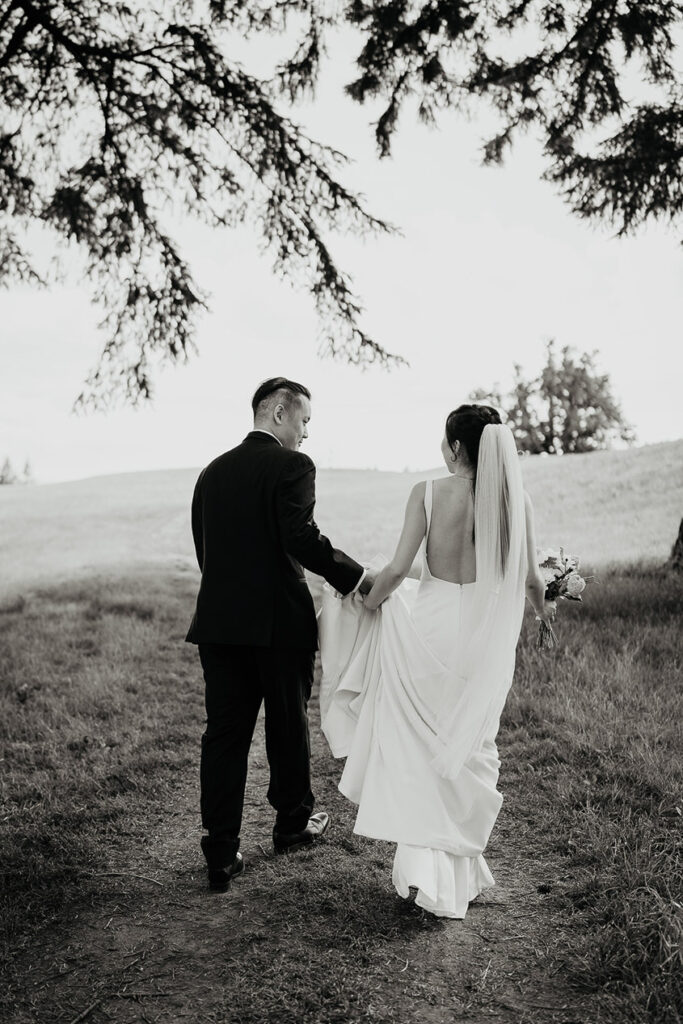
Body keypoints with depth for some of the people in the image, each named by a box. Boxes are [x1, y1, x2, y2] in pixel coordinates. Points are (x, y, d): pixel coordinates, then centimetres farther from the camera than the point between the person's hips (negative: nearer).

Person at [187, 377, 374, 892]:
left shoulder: (213, 471, 11)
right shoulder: (292, 465, -9)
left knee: (224, 733, 6)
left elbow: (203, 546, 13)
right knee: (288, 726, 14)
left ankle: (221, 854, 7)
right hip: (280, 621, -5)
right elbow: (302, 537, -22)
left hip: (219, 621, 5)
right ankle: (293, 823, 34)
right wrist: (358, 575, -15)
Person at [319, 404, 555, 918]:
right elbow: (531, 577, 5)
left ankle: (424, 862, 13)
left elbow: (397, 570, -14)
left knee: (420, 746, 15)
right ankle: (459, 869, 29)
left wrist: (369, 602, 6)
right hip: (486, 632, 3)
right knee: (468, 749, 17)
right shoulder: (515, 500, -4)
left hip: (431, 622, -3)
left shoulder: (428, 492, -11)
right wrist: (544, 606, 28)